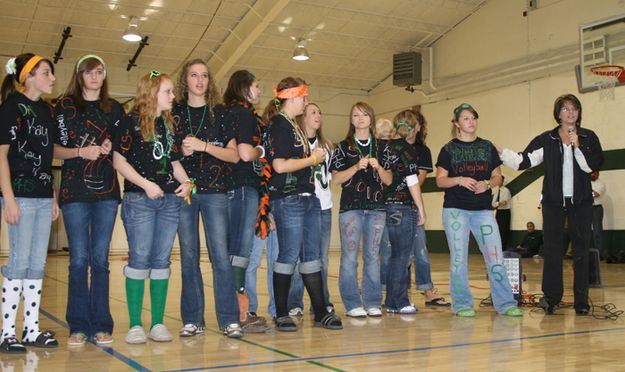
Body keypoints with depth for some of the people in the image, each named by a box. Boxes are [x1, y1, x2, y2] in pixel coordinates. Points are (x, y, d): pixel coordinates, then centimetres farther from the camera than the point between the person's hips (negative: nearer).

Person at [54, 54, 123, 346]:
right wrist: (81, 151, -13)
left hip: (107, 191, 2)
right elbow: (55, 150, 3)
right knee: (79, 259, -3)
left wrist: (110, 148, -2)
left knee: (100, 259, 2)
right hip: (75, 190, -2)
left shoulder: (114, 109, 14)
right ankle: (79, 327, 5)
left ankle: (101, 325, 8)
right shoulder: (65, 106, 7)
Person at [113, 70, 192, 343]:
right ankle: (135, 325, 3)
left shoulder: (169, 125, 16)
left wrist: (186, 182, 1)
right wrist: (146, 185, -14)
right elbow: (119, 161, -6)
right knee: (139, 259, -5)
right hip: (139, 199, -5)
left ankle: (158, 323, 12)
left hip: (169, 200, 6)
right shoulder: (131, 123, -1)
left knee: (162, 260, 6)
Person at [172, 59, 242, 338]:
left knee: (220, 255, -7)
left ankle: (229, 320, -1)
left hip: (214, 191, -1)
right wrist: (181, 151, -8)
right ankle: (192, 320, 11)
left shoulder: (220, 113, 8)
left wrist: (203, 146, -11)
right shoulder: (174, 113, 10)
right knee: (188, 257, 4)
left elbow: (234, 155, 2)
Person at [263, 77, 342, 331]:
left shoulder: (293, 125, 19)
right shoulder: (279, 125, -10)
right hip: (288, 199, -10)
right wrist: (313, 159, -9)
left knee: (312, 255, 10)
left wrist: (316, 155, 10)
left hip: (307, 197, 10)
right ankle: (281, 315, 8)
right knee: (289, 255, -4)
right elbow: (280, 165, -19)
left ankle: (321, 312, 16)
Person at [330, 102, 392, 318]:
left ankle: (372, 303, 12)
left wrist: (377, 167, -8)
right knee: (349, 257, -4)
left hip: (376, 207, 3)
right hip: (351, 207, -2)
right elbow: (336, 179, -1)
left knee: (373, 256, 5)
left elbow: (389, 180, 10)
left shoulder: (381, 148, 13)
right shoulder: (344, 147, 6)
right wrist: (357, 166, -13)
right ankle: (352, 304, 3)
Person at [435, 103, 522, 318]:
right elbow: (440, 180, 2)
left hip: (483, 209, 2)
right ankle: (462, 305, 9)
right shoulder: (448, 149, 5)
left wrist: (488, 183, -10)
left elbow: (497, 177, 12)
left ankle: (505, 303, 4)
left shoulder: (487, 147, 12)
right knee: (458, 258, 0)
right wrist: (459, 180, -16)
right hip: (455, 209, -2)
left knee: (495, 256, -3)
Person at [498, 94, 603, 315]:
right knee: (552, 250, -1)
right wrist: (500, 152, -9)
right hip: (553, 201, 0)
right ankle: (551, 297, 4)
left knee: (581, 249, 3)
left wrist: (576, 146, -16)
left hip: (581, 202, 0)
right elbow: (524, 161, -1)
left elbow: (593, 166, -7)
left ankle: (581, 299, 8)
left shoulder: (589, 138, 4)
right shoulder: (546, 139, 4)